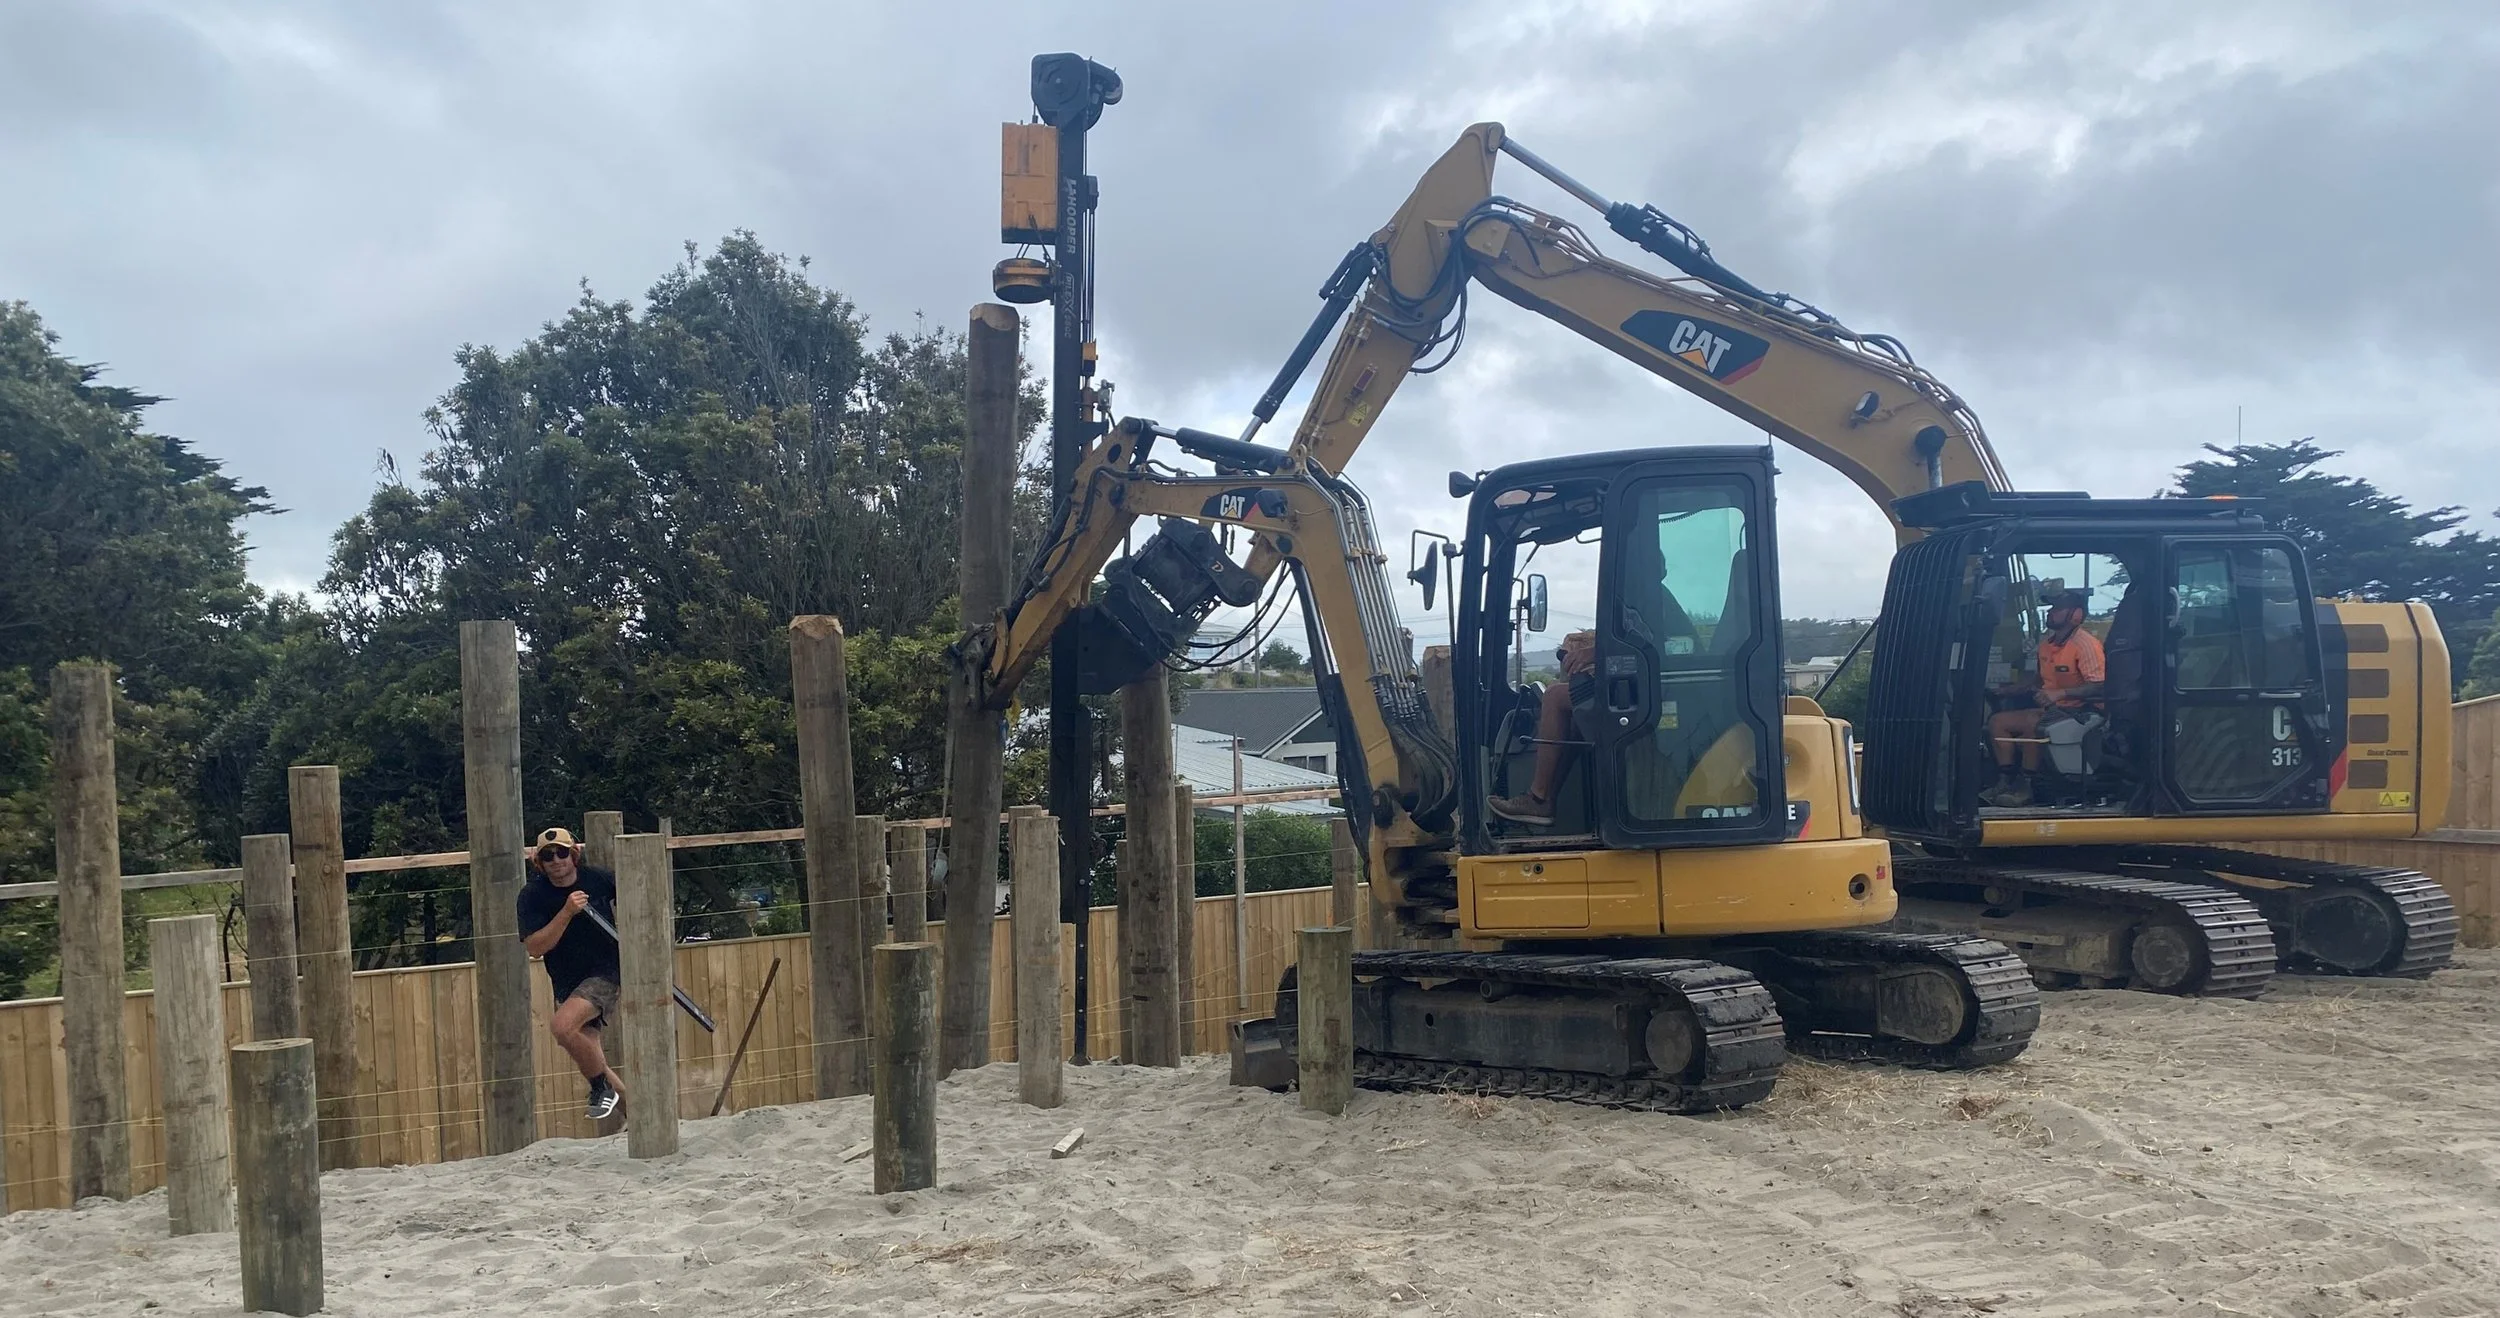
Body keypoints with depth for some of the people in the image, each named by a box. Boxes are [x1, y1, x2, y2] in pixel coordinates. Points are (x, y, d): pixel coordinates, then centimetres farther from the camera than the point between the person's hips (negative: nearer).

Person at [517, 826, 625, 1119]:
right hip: (567, 983, 4)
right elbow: (535, 948, -17)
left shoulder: (599, 878, -8)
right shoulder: (532, 895, -8)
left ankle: (602, 1087, -9)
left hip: (606, 972, -4)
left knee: (562, 1026, -28)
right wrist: (567, 913, -26)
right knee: (587, 1058, 8)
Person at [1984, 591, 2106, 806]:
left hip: (2074, 711, -9)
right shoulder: (2047, 642, 14)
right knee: (1997, 721, -5)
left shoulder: (2086, 644, -14)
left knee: (2032, 723, -34)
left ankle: (2025, 787, -23)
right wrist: (2003, 690, 17)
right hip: (2047, 708, 9)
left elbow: (2099, 687, -22)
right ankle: (2005, 782, -8)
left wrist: (2060, 693, -30)